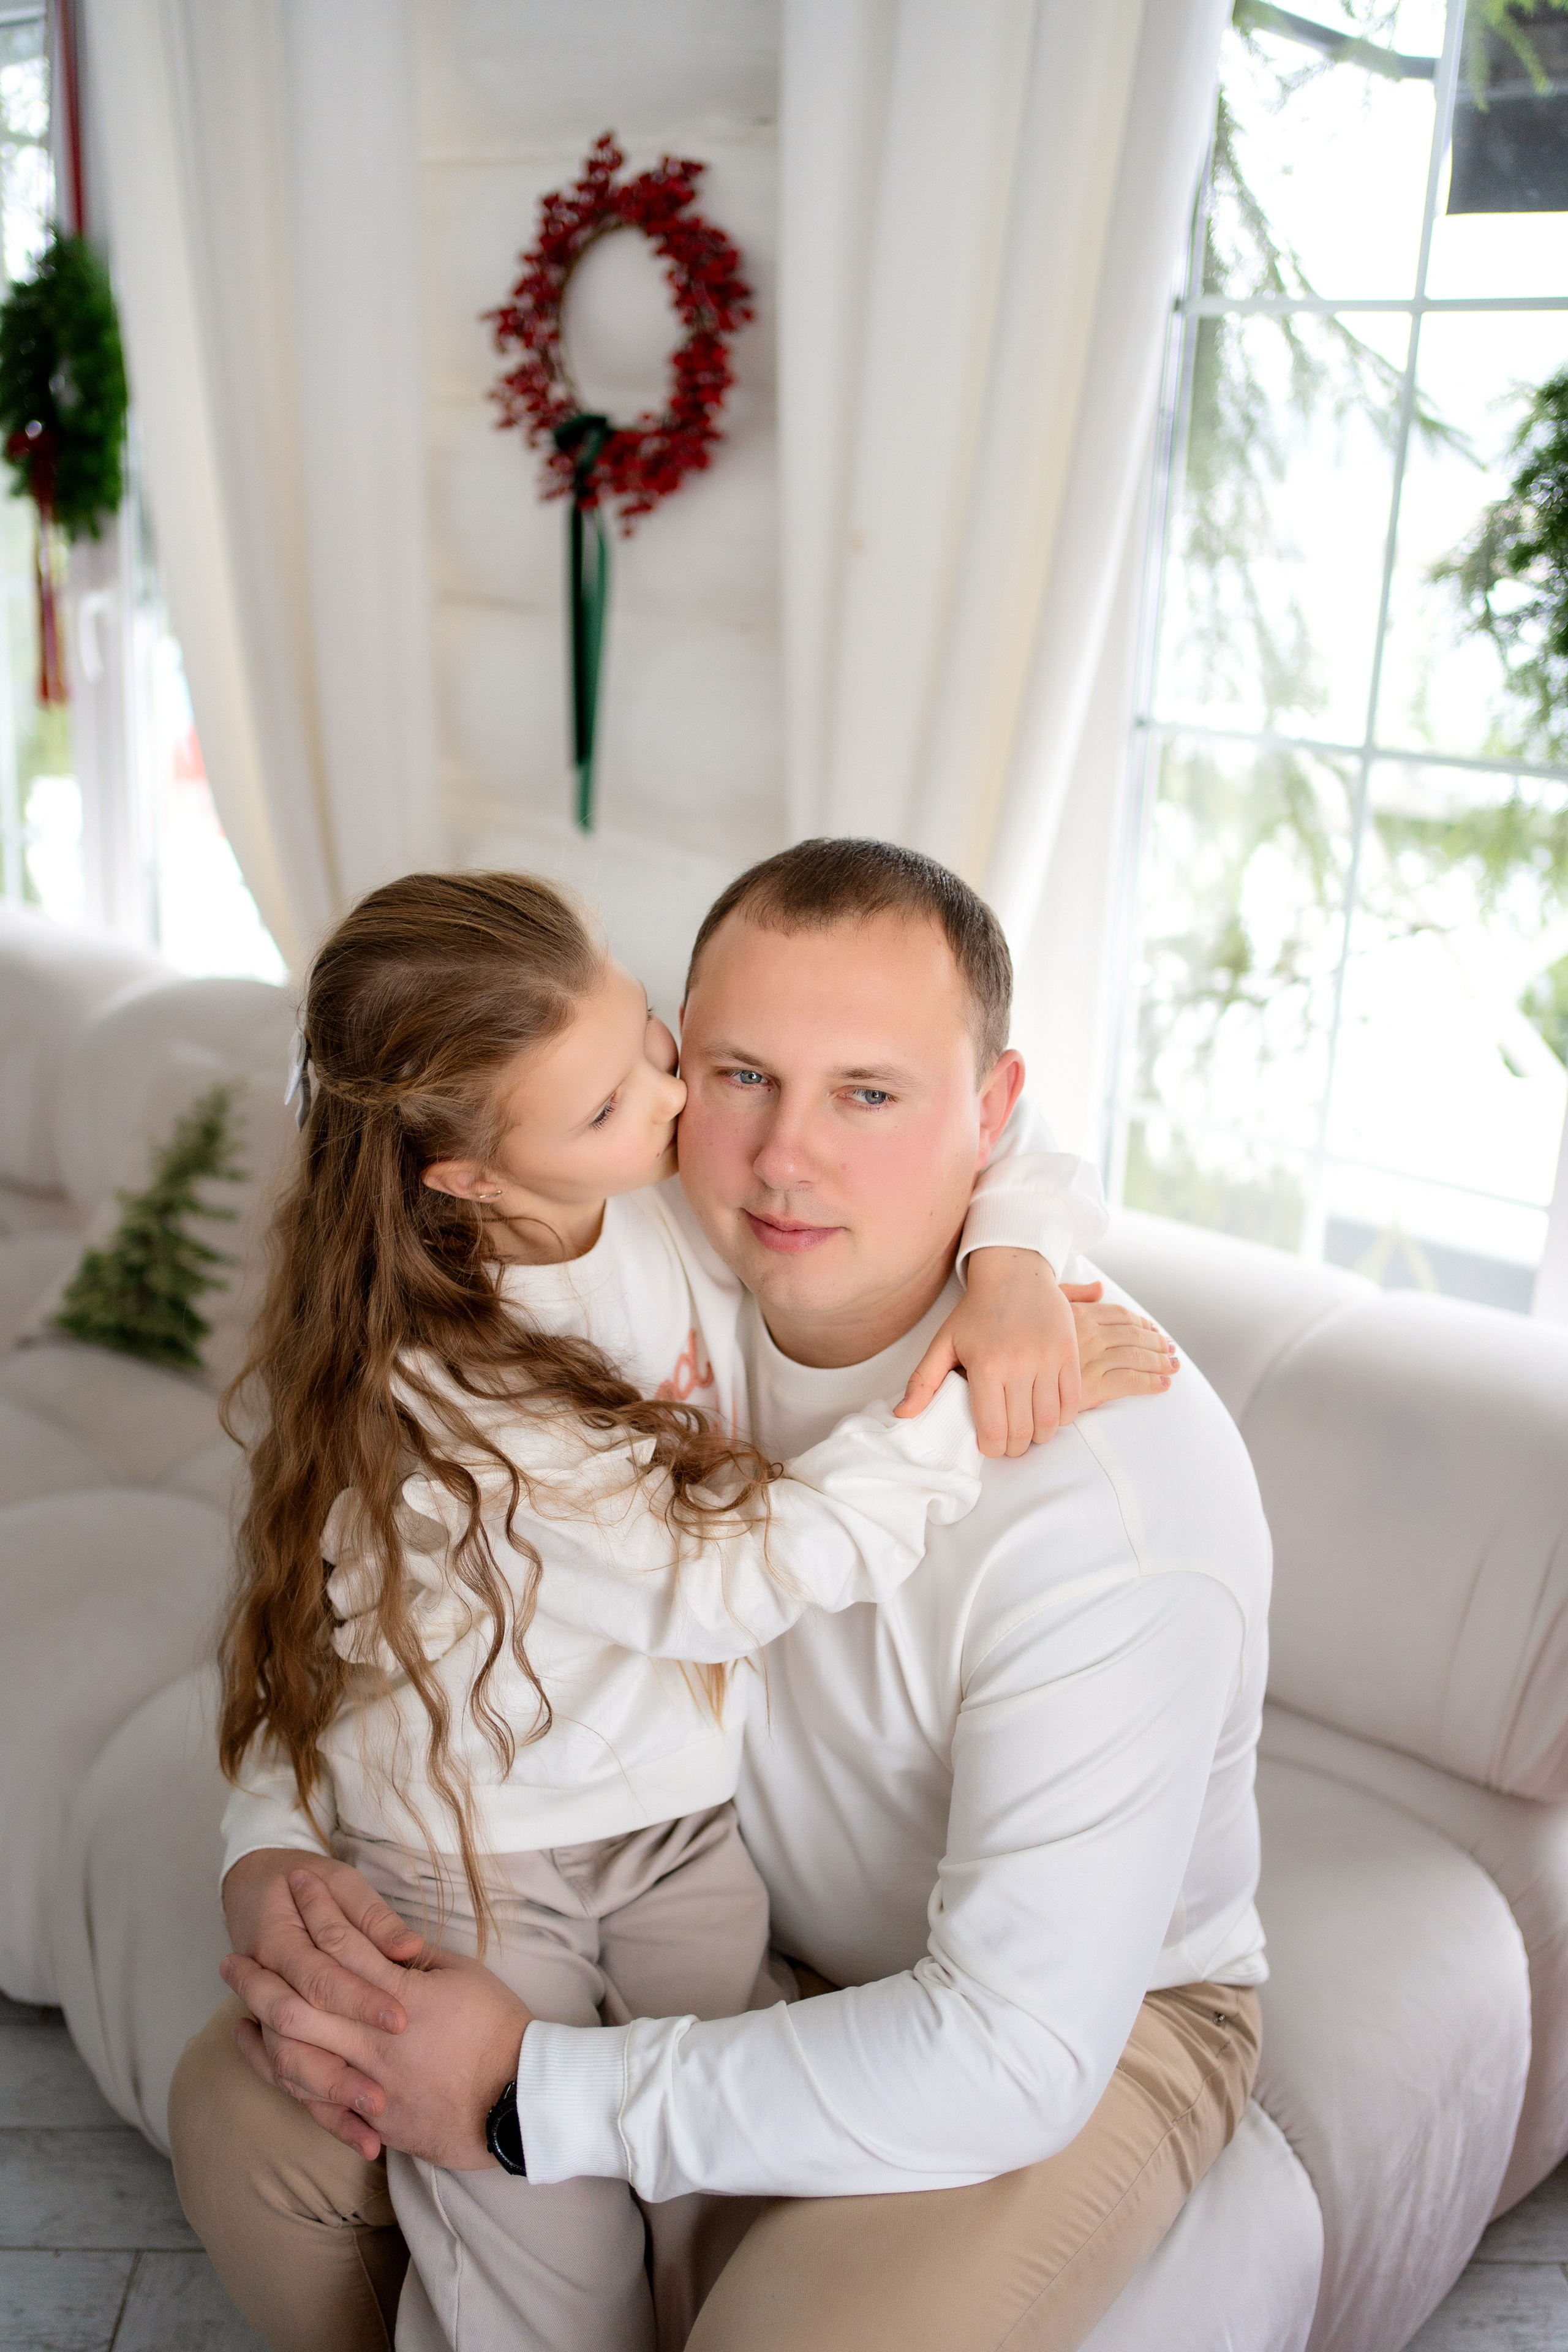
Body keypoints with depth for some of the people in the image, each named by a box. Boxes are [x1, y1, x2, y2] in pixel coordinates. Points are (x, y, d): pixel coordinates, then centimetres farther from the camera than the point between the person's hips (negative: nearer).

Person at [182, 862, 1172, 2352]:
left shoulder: (695, 1181, -13)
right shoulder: (430, 1378, -27)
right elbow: (707, 1587, -27)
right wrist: (965, 1422, -29)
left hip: (685, 1805, 4)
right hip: (467, 1853, -4)